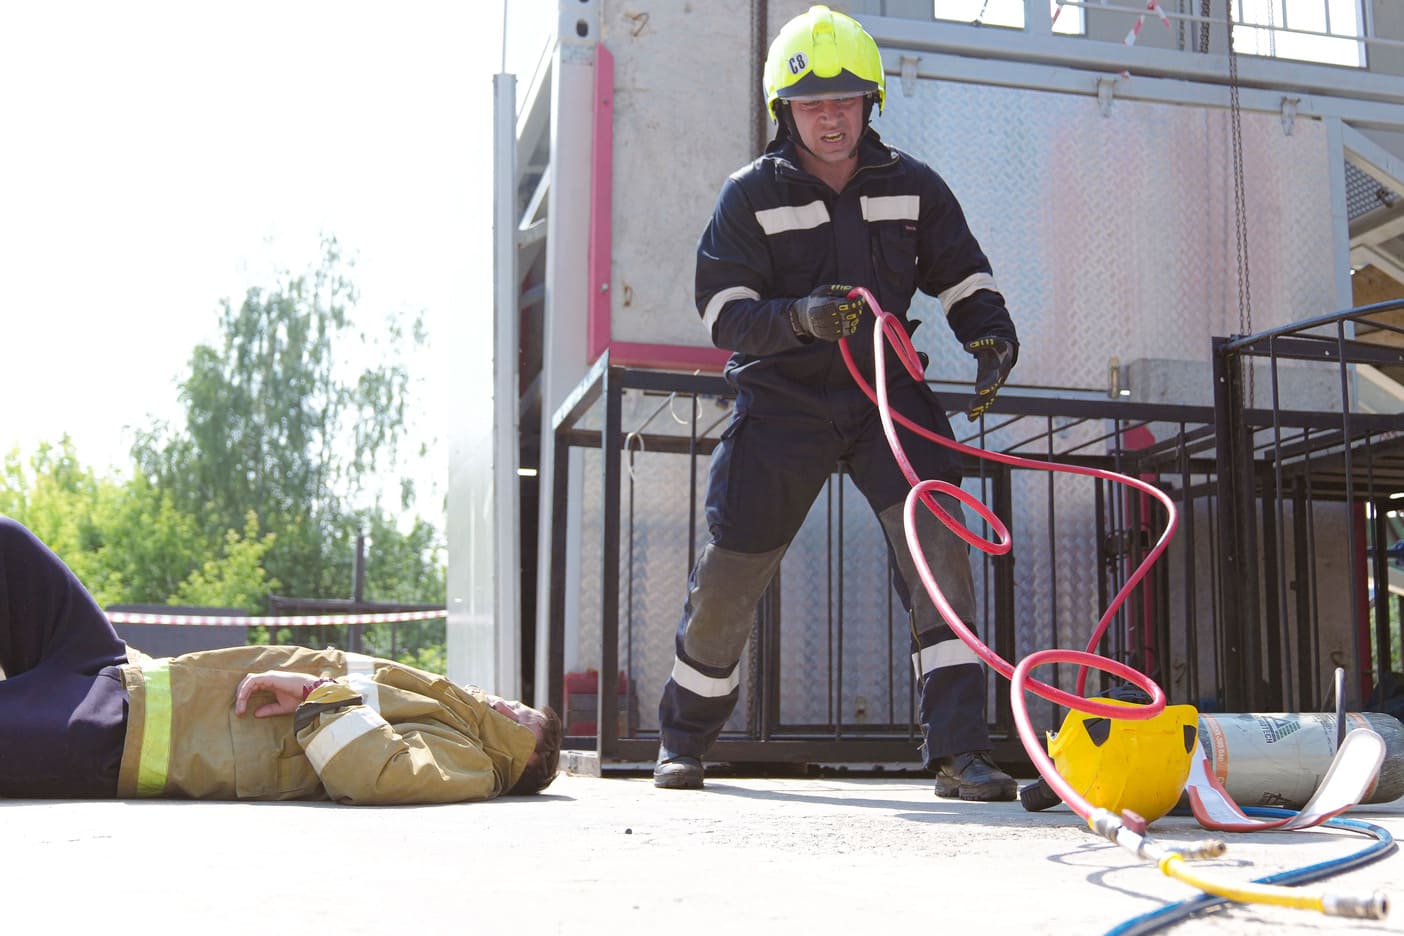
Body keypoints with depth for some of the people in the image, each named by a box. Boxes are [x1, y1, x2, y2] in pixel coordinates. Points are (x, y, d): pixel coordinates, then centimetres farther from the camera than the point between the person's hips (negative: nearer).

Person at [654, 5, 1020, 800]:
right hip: (783, 399, -1)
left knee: (937, 538, -19)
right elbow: (725, 312, -10)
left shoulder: (912, 186, 4)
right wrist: (801, 318, -29)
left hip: (887, 392, 2)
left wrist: (992, 334, -10)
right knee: (731, 571, 1)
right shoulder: (751, 196, -3)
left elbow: (963, 276, 11)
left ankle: (959, 750, -14)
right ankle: (684, 739, 25)